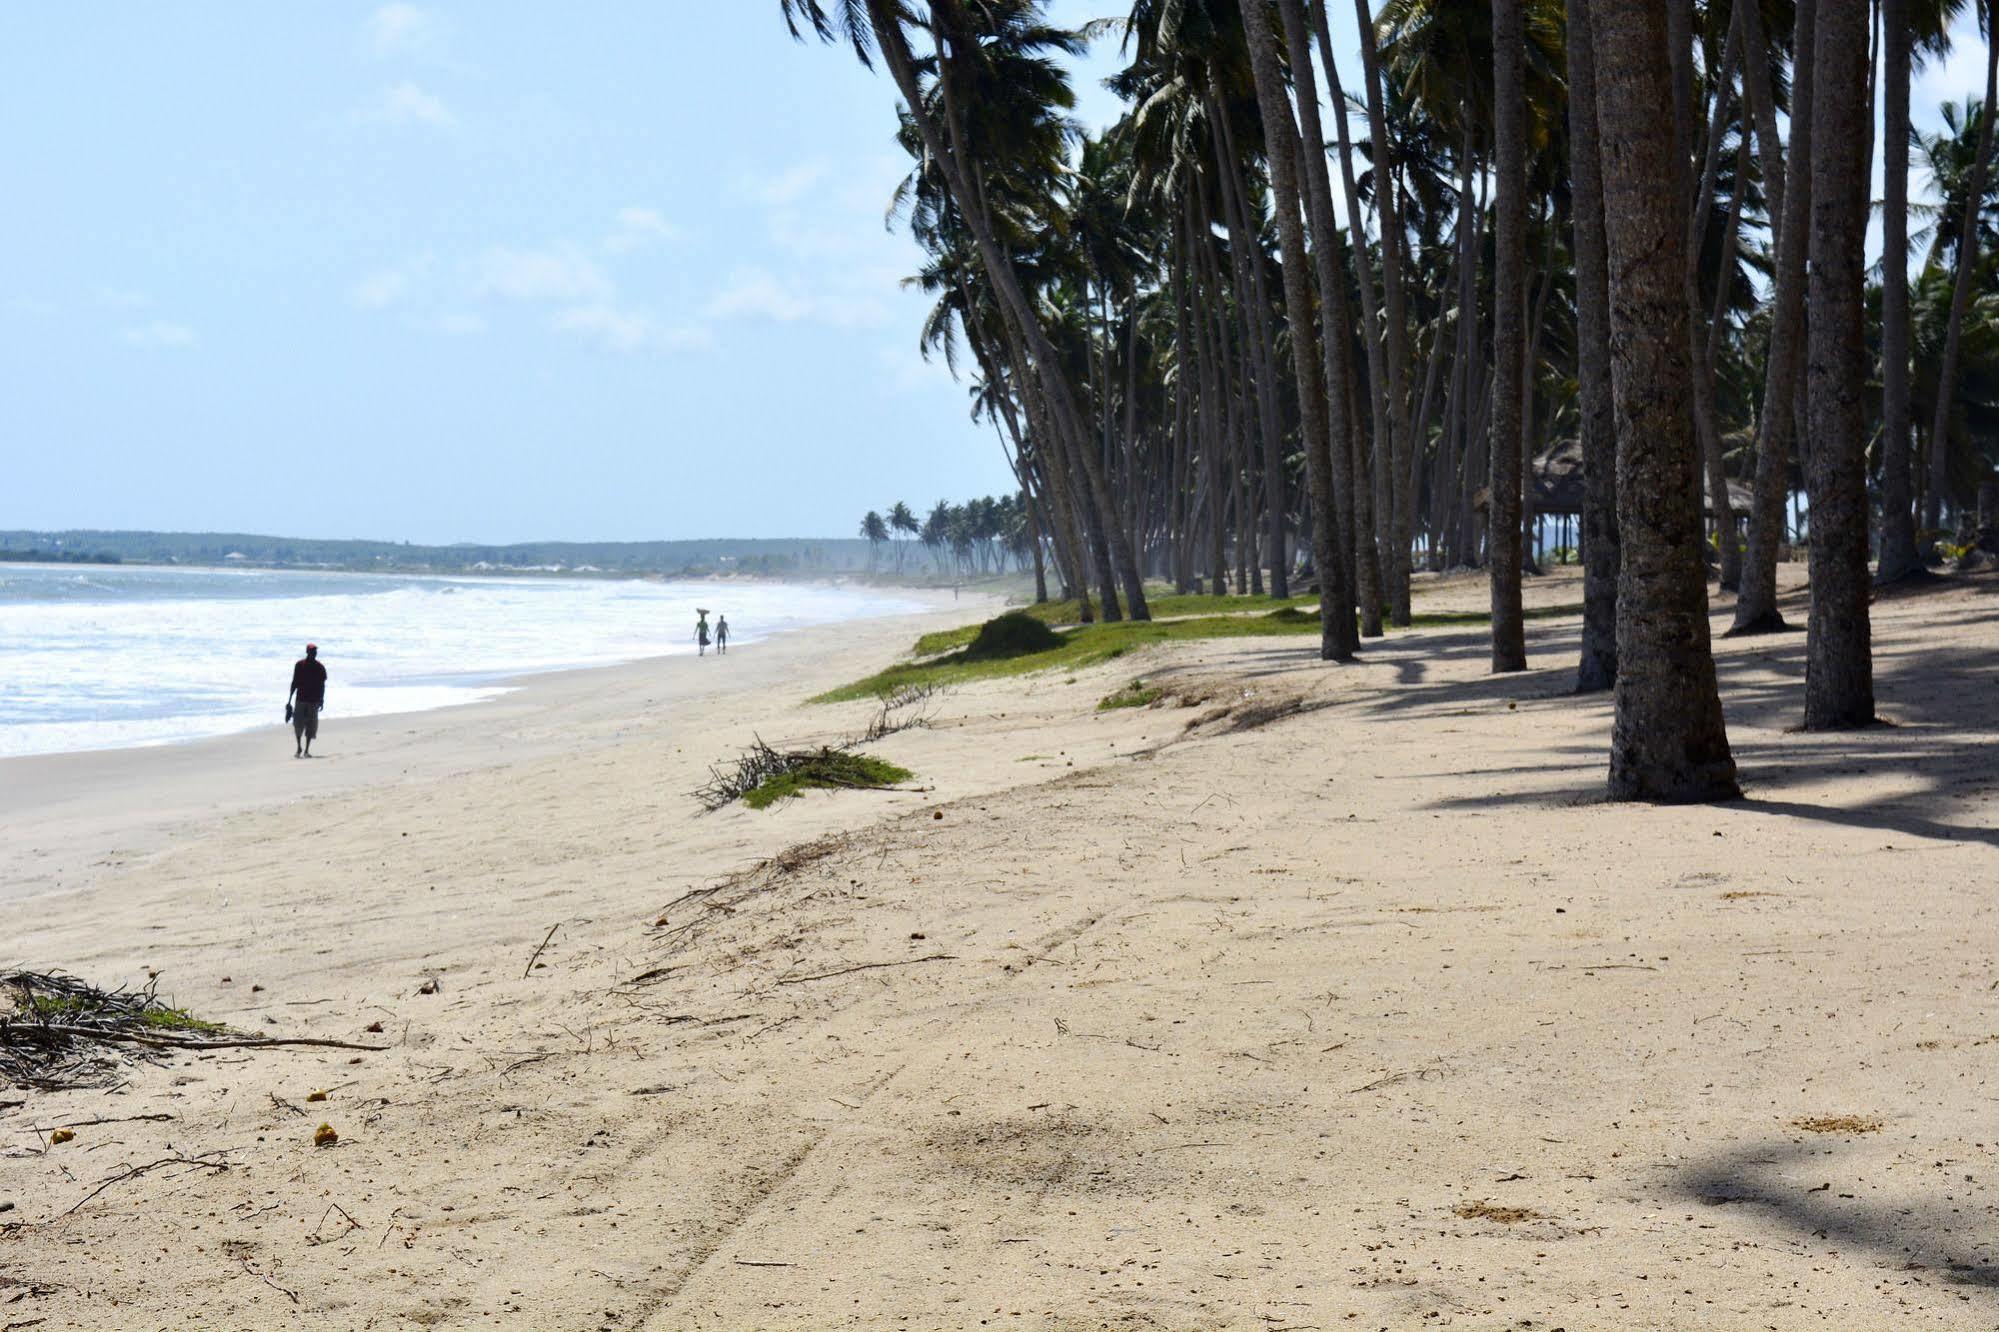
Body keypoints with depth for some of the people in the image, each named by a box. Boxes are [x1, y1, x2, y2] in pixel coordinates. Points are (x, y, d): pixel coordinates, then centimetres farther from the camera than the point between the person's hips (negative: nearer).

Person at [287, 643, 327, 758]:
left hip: (313, 700, 0)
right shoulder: (299, 665, 1)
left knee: (310, 726, -1)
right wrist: (289, 700, 3)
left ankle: (306, 750, 6)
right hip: (300, 699, 0)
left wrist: (321, 700, -2)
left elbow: (322, 685, 7)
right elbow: (294, 683, 5)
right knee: (298, 725, -4)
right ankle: (298, 748, 13)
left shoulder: (319, 667, 2)